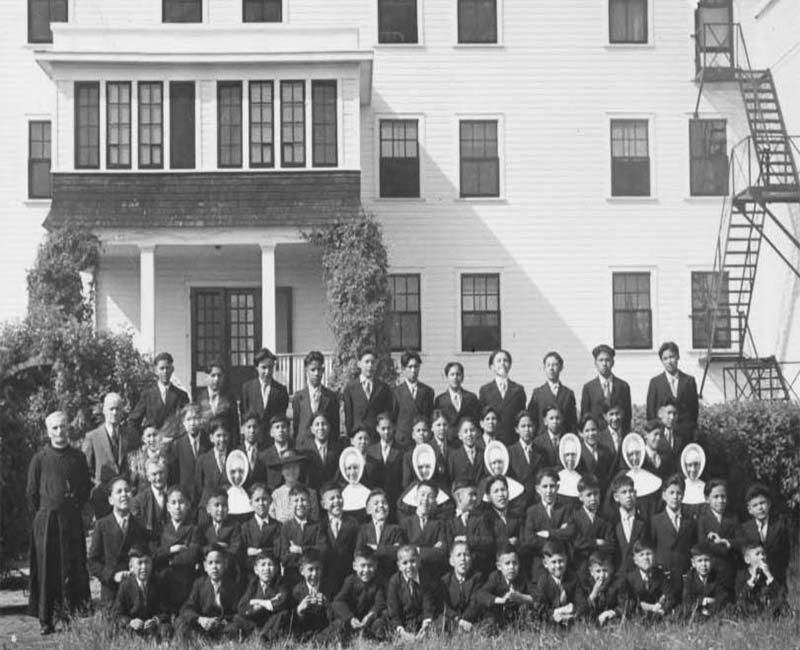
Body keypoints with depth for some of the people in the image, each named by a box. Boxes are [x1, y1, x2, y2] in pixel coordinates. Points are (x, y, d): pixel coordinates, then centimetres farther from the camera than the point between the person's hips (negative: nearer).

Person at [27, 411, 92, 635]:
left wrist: (76, 507, 5)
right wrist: (42, 513, 2)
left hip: (72, 520, 2)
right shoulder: (39, 458, 2)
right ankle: (45, 621, 3)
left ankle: (71, 614, 9)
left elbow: (86, 488, 12)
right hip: (46, 520, -2)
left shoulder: (78, 457, 8)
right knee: (46, 569, 0)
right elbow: (31, 492, 4)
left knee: (73, 568, 1)